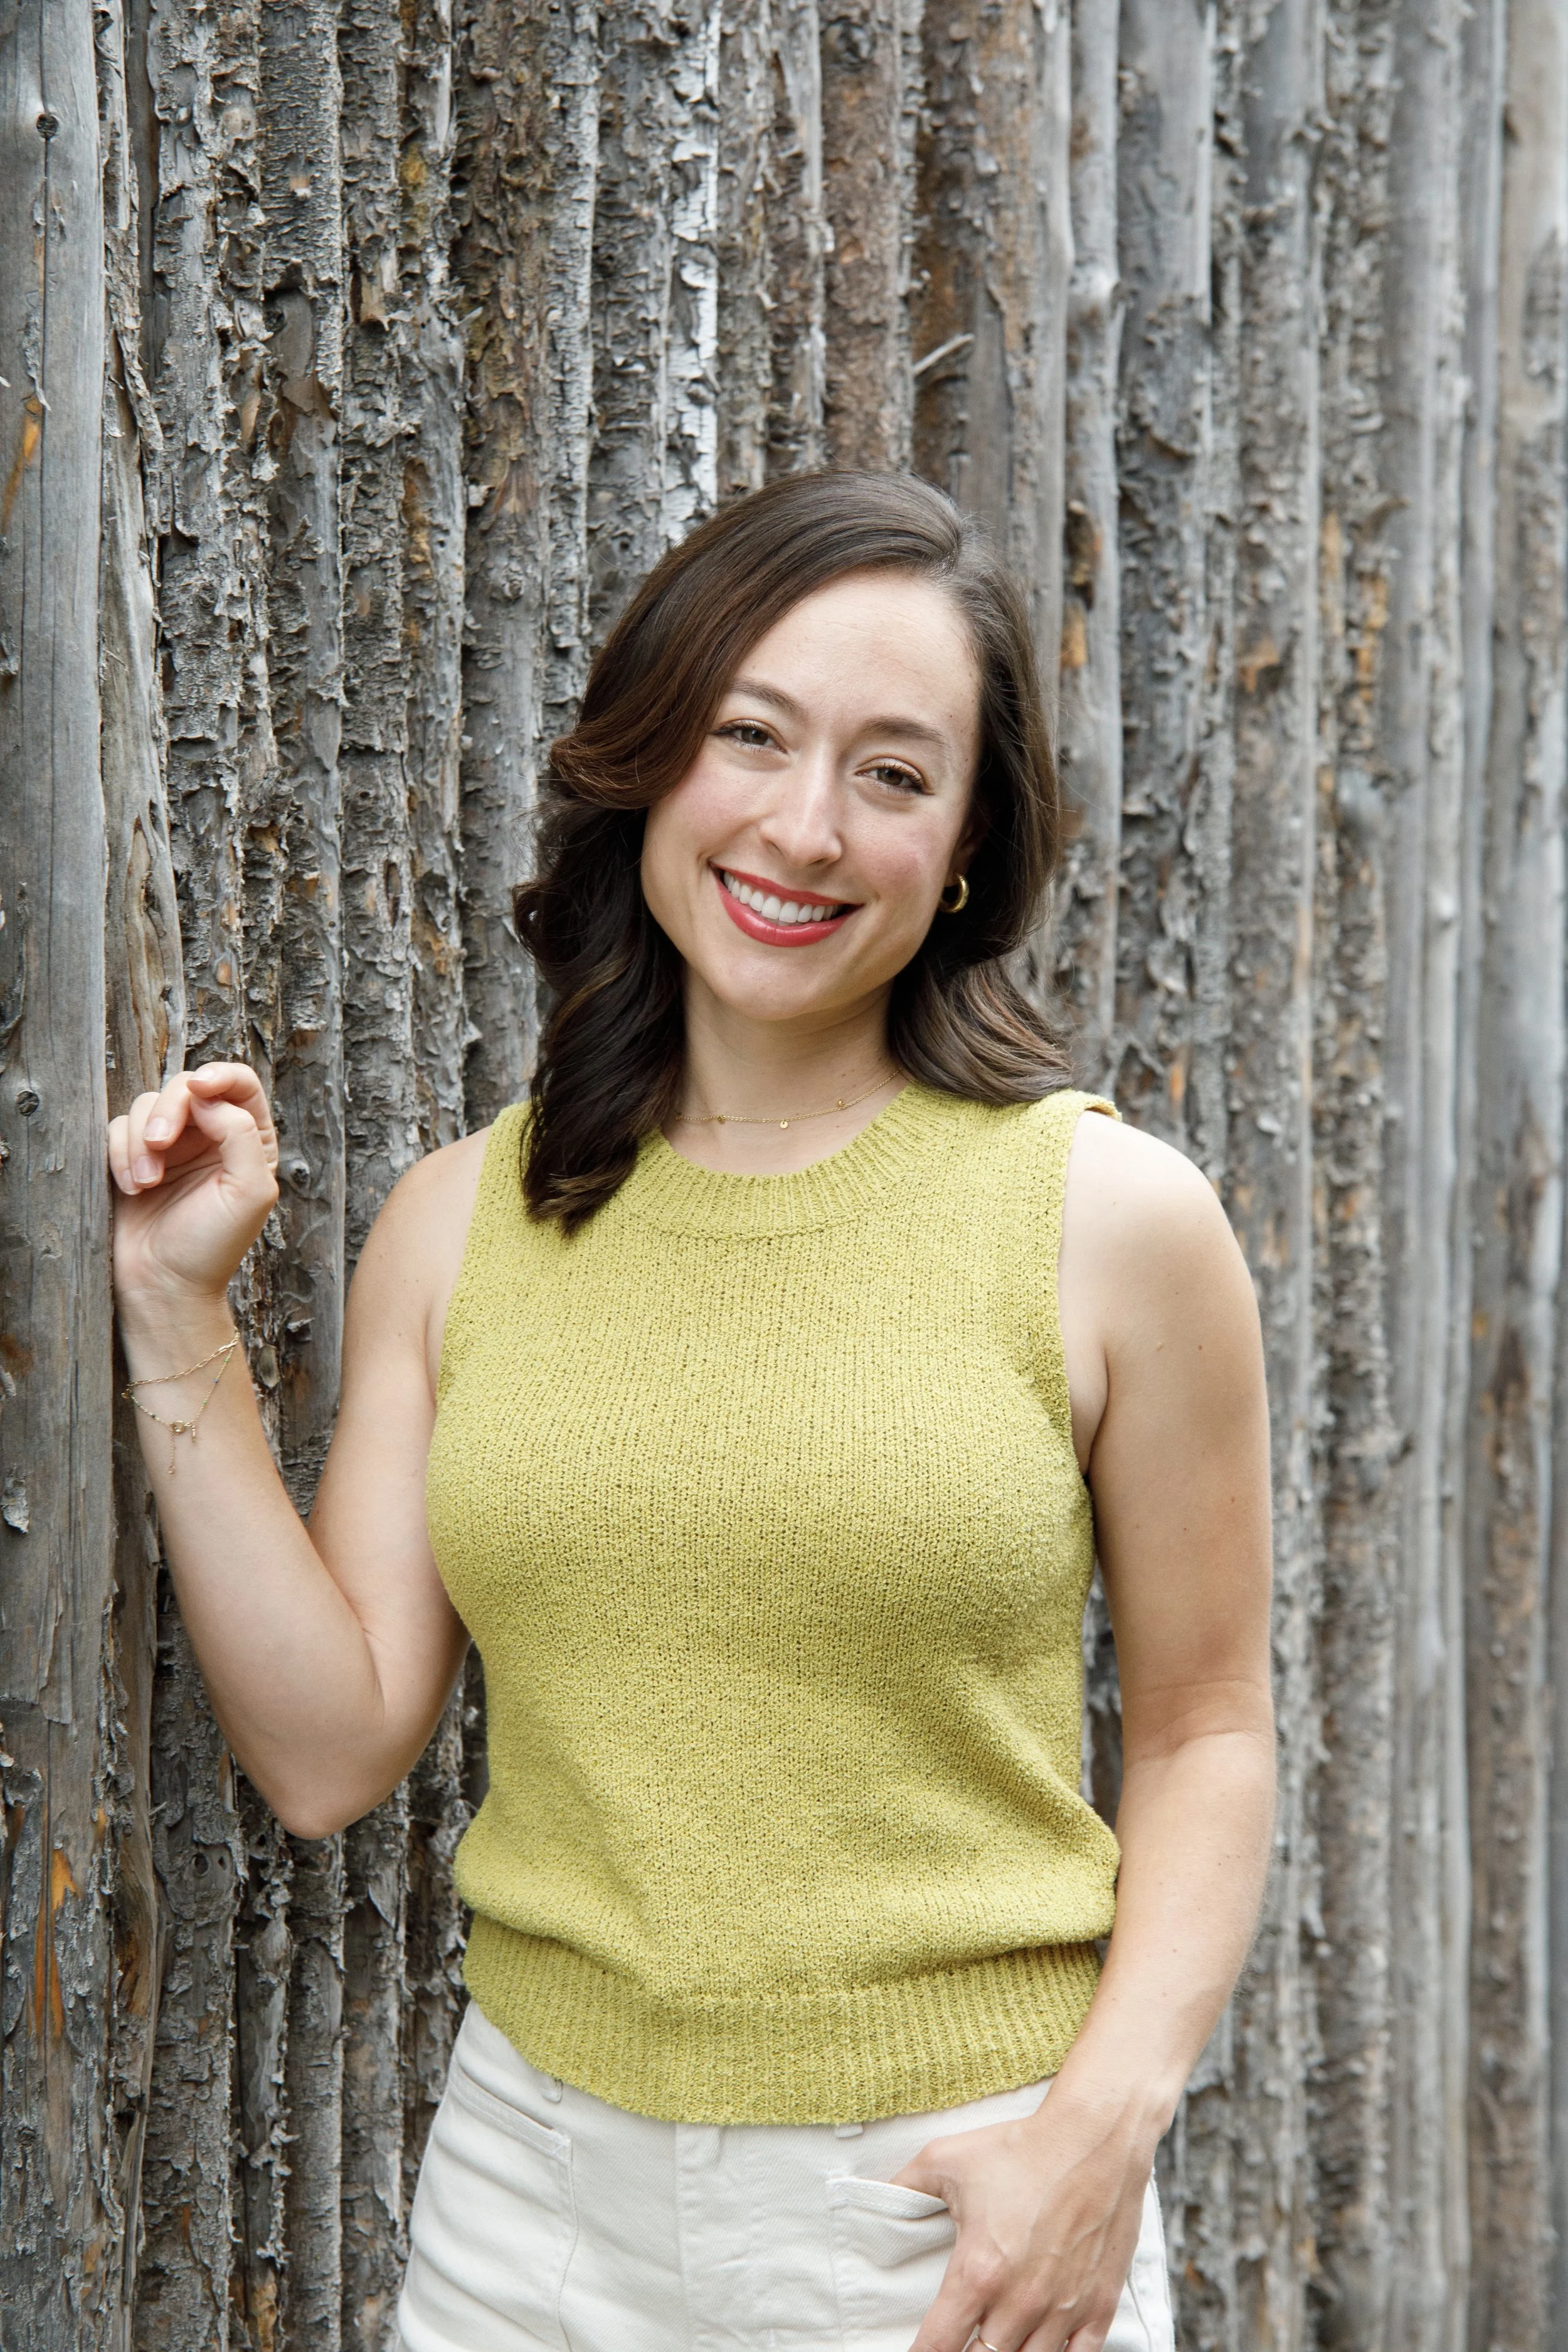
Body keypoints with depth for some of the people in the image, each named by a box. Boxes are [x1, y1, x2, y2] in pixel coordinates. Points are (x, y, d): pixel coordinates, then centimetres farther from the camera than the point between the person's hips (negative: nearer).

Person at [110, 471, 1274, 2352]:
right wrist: (180, 1326, -3)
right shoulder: (459, 1226, 1)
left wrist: (1107, 2120, -12)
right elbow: (329, 1751, -1)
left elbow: (1203, 1729, 0)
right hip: (542, 2189, 3)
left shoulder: (1111, 1214, -7)